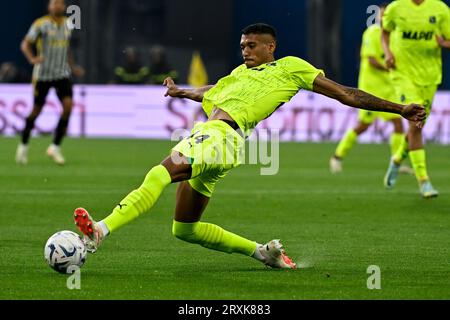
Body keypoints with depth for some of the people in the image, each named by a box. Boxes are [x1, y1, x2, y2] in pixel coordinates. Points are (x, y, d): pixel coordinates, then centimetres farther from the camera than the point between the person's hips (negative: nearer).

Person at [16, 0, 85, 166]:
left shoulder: (68, 24, 9)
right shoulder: (41, 24, -8)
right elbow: (25, 44, -11)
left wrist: (72, 67, 20)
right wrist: (32, 59, -28)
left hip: (62, 74, 4)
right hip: (43, 74, -4)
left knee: (68, 105, -15)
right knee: (37, 110, 3)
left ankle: (55, 147, -6)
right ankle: (24, 146, 24)